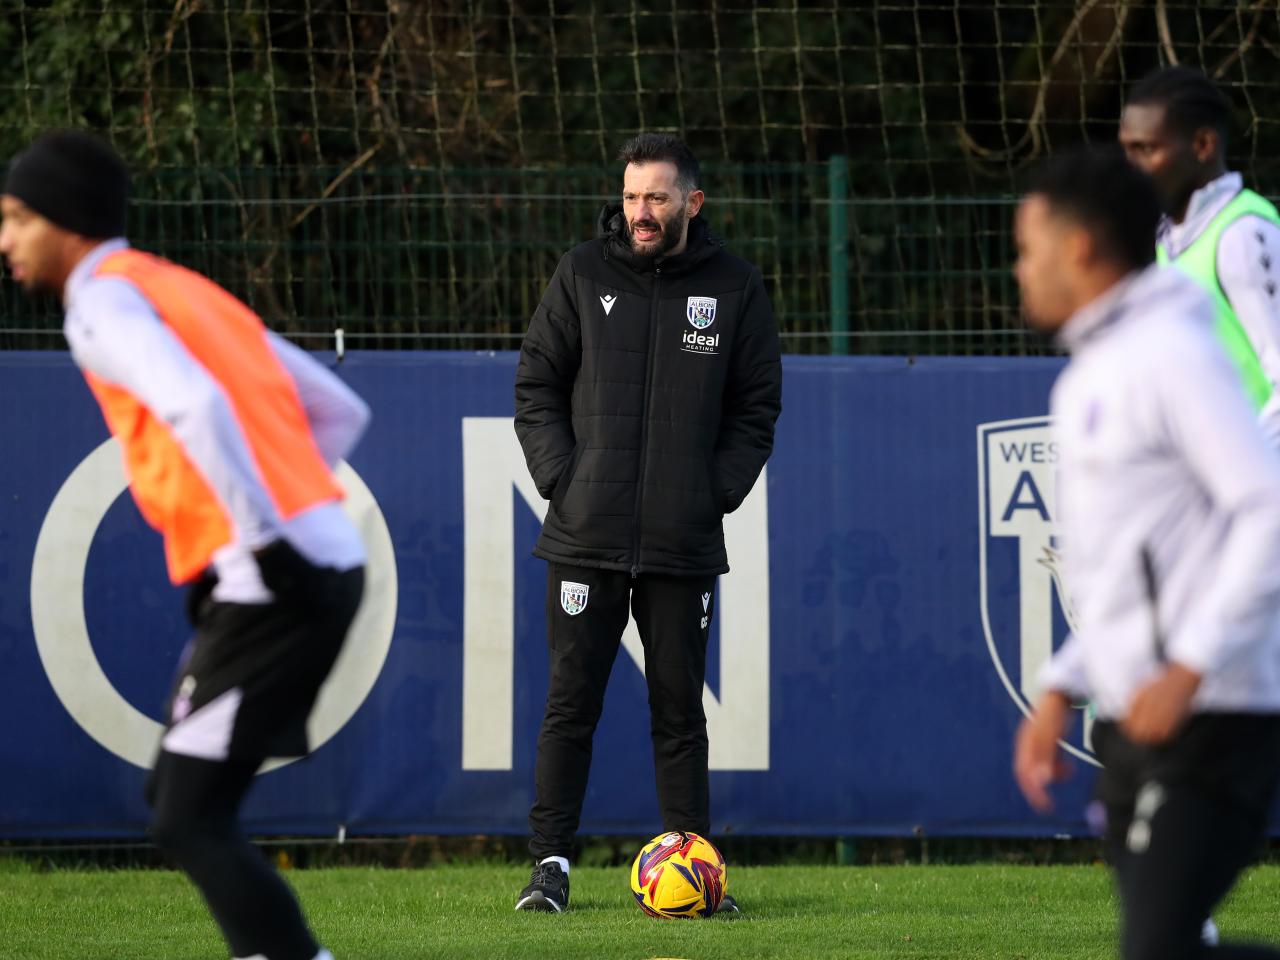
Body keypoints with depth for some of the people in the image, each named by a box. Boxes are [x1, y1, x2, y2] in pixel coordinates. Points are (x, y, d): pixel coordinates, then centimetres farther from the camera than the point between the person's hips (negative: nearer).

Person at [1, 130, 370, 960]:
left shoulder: (105, 299, -5)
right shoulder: (191, 294, 23)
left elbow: (196, 407, -25)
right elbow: (342, 413, 25)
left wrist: (265, 540, -22)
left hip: (269, 580, -9)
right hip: (329, 566, 9)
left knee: (189, 819, -6)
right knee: (180, 799, 17)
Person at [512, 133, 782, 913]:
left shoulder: (734, 288, 3)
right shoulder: (583, 275, 3)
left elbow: (758, 408, 8)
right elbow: (536, 386, 6)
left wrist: (718, 492, -4)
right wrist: (561, 477, -5)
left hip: (685, 543, 0)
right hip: (586, 537, 0)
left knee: (680, 710, 5)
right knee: (571, 703, 0)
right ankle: (552, 864, 4)